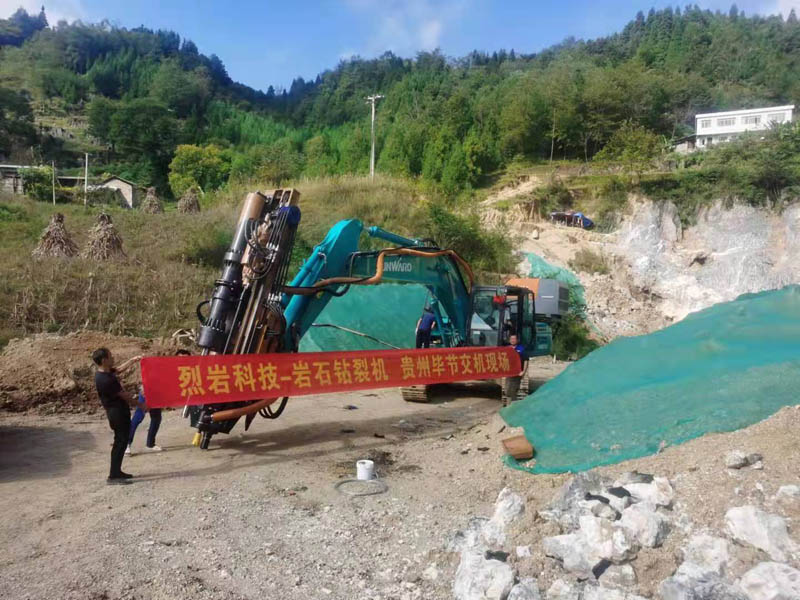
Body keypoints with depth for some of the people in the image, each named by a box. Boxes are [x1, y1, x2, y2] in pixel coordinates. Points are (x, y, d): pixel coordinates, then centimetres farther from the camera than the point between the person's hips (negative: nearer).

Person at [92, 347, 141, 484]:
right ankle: (113, 476, -3)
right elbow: (124, 395, -17)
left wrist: (133, 360, 24)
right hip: (118, 412, -10)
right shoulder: (106, 380, -26)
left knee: (121, 441, 17)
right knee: (120, 442, -6)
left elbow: (120, 369, 26)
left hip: (118, 411, 10)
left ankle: (117, 471, 26)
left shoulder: (105, 373, 3)